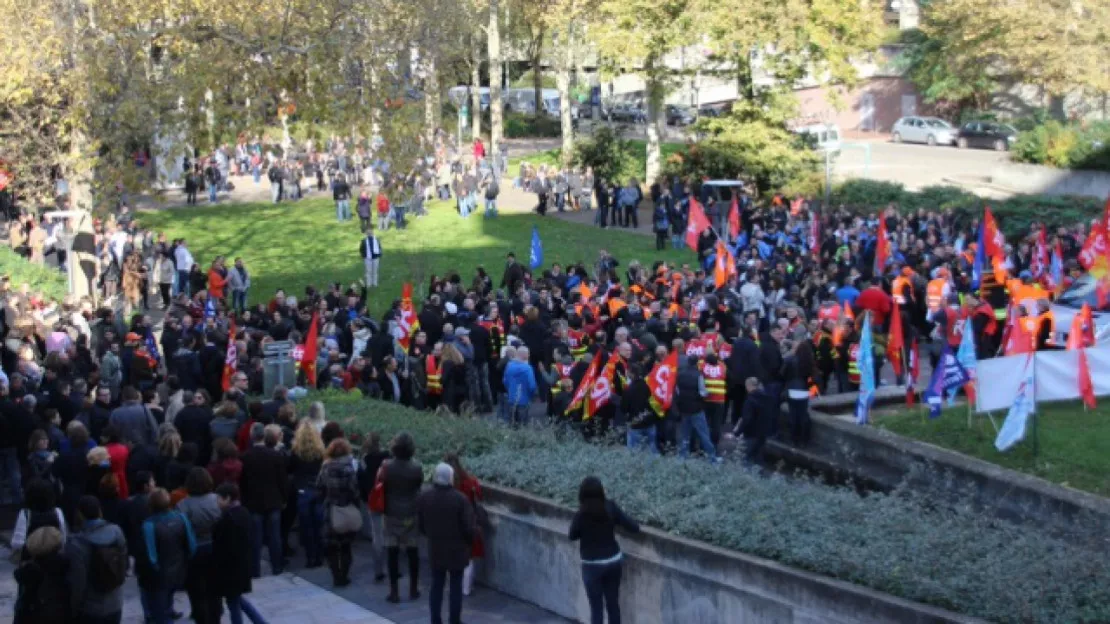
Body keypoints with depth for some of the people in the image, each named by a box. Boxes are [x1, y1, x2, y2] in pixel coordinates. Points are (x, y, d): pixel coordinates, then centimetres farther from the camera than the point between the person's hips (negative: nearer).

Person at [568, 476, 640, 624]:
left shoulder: (581, 515, -20)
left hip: (592, 566, -3)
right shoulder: (611, 508, -12)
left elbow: (572, 536, -2)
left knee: (596, 607, 7)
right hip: (614, 561, 3)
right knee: (613, 603, 16)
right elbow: (634, 528, -8)